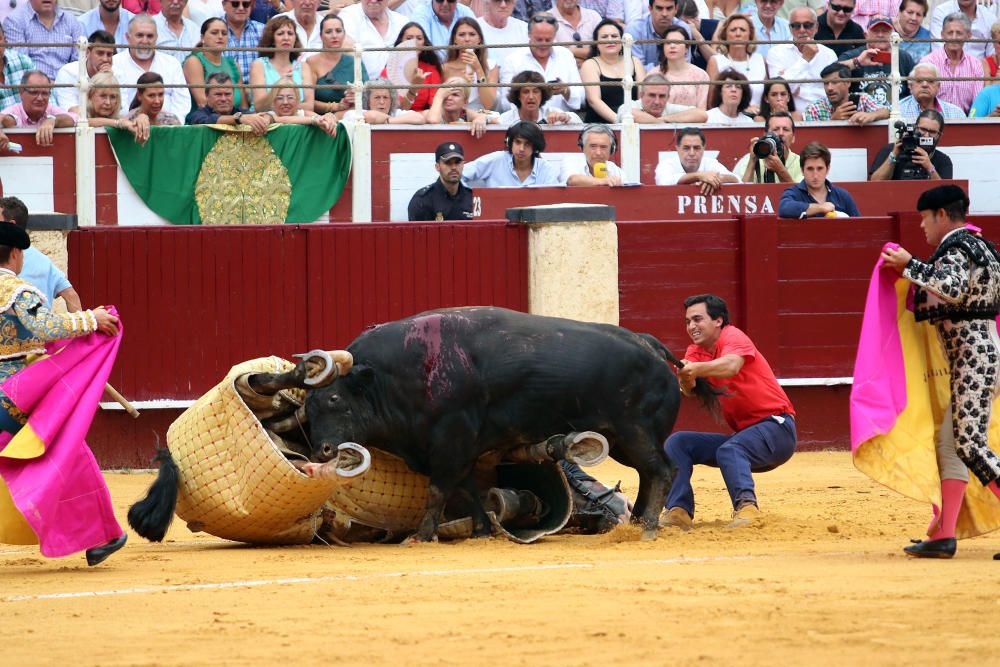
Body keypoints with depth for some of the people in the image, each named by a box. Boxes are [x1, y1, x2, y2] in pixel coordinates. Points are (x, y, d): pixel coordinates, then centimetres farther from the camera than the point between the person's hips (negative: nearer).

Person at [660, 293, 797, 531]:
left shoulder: (732, 337, -10)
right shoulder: (696, 351, 10)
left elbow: (731, 365, -35)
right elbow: (689, 392, -11)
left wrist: (697, 369, -51)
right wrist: (685, 377, -34)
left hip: (776, 428, -8)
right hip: (741, 433, 8)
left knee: (730, 449, -36)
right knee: (677, 443, -4)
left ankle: (746, 506, -58)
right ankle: (679, 511, -16)